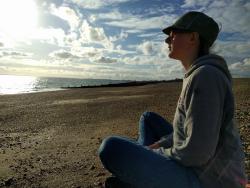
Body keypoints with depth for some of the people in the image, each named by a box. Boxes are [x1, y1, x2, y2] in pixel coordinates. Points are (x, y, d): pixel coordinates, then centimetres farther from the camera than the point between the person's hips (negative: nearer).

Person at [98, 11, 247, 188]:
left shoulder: (205, 76, -23)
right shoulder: (197, 74, 8)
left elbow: (197, 151, -27)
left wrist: (158, 153, -9)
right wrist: (158, 144, 6)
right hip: (198, 167, 10)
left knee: (111, 148, -19)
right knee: (148, 118, 18)